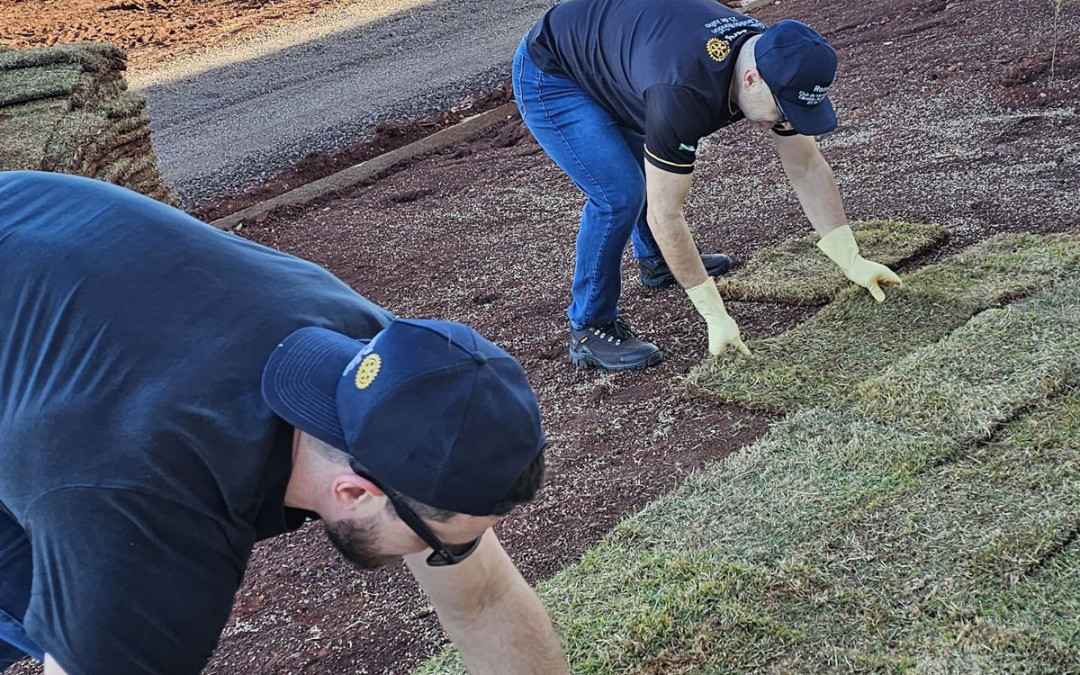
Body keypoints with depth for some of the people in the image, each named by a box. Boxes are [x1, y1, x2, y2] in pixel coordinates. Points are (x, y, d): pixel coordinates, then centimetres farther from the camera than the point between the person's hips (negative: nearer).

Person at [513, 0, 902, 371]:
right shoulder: (684, 91, -40)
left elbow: (807, 167, -5)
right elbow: (665, 215, -33)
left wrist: (853, 262, -8)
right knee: (620, 194, -20)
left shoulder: (775, 61, -16)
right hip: (549, 79, -8)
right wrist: (716, 317, -29)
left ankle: (655, 260, 46)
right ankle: (589, 332, -5)